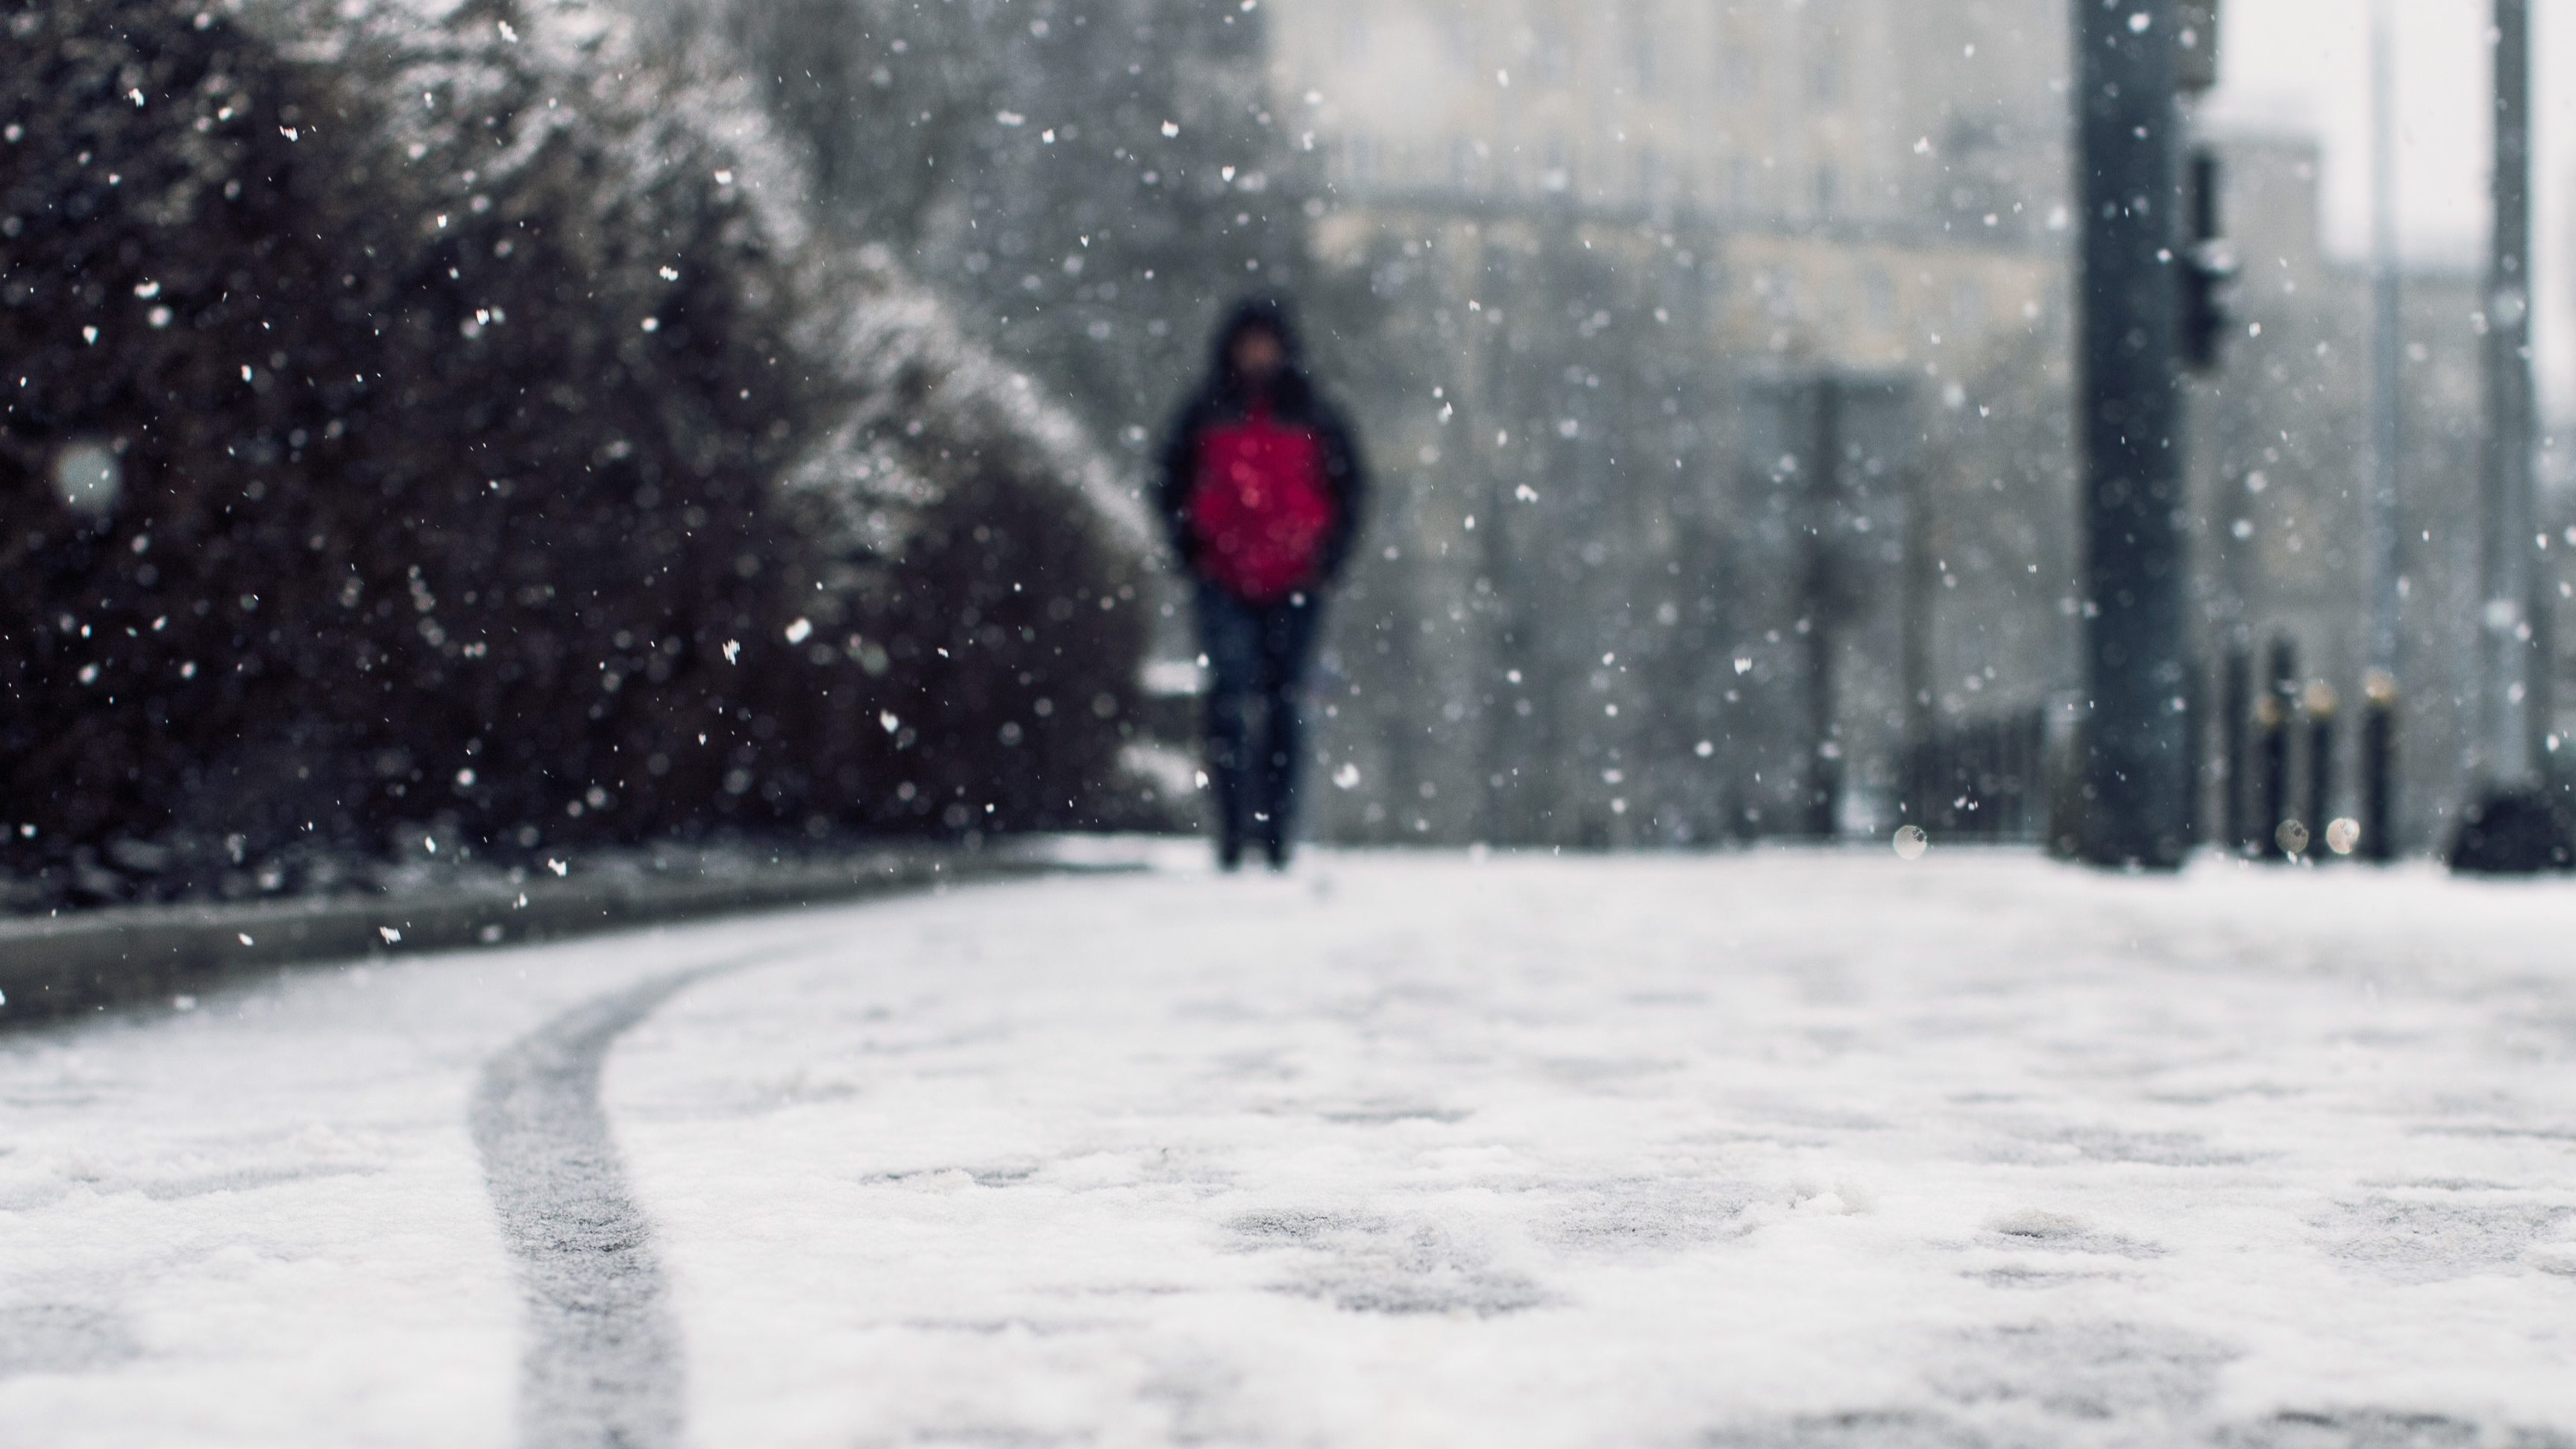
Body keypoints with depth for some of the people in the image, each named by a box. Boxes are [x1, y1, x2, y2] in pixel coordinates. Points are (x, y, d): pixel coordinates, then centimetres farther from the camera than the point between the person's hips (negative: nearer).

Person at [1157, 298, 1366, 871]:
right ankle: (1233, 826, -12)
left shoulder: (1311, 415, 7)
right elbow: (1172, 482, 15)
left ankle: (1276, 829, 9)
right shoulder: (1206, 414, 7)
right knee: (1231, 696, -13)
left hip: (1294, 585, 1)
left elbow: (1349, 484, 12)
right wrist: (1192, 549, 4)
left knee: (1284, 704, 3)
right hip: (1224, 585, -1)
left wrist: (1327, 555, 2)